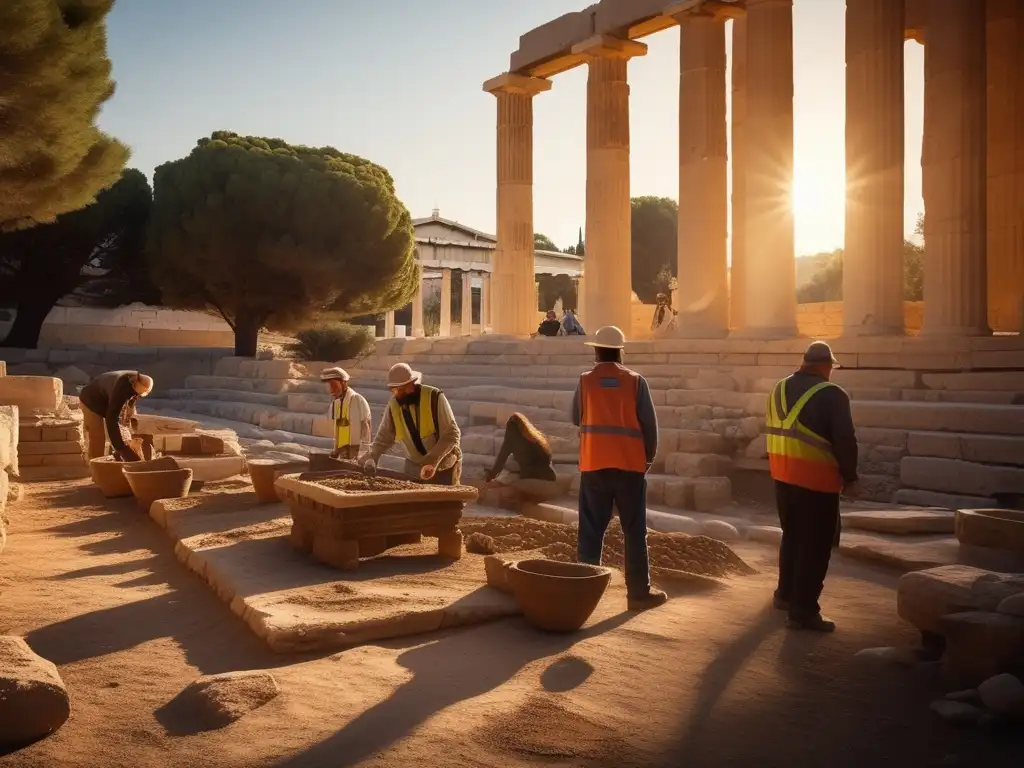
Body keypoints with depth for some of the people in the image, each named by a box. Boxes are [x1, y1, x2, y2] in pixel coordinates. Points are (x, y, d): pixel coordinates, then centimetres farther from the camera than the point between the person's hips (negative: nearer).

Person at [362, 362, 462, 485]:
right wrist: (371, 458, -16)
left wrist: (433, 462, -33)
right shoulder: (393, 405, -7)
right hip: (415, 466, 4)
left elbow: (451, 434, -23)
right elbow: (383, 437, 2)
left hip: (444, 466, -4)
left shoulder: (434, 397, -21)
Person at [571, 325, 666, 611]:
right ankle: (639, 592, 9)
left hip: (594, 464, 1)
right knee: (634, 531, 6)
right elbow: (649, 424, -1)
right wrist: (649, 457, 12)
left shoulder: (585, 381, 0)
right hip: (630, 464, -1)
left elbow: (576, 418, 12)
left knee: (591, 530, 7)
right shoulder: (636, 381, -2)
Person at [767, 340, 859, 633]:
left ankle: (786, 594, 33)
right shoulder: (832, 395, -13)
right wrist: (850, 478, -4)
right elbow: (845, 441, -14)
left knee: (792, 536, 22)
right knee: (815, 546, 0)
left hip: (783, 475, 7)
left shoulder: (779, 389, 9)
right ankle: (803, 611, 1)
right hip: (817, 480, -7)